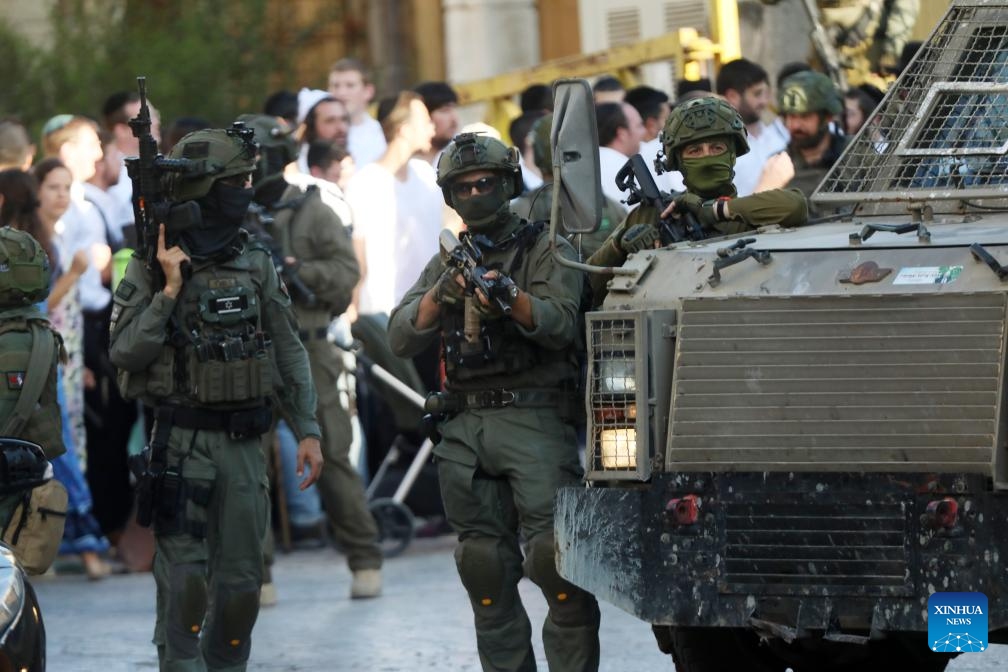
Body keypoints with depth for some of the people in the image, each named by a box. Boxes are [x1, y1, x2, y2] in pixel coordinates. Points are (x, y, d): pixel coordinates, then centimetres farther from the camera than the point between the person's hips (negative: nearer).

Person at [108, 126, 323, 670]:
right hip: (181, 441, -4)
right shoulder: (152, 266, -5)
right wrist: (169, 291, -17)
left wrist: (307, 430, 6)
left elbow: (289, 353, 11)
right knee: (185, 584, -9)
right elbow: (125, 353, -11)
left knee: (240, 584, 6)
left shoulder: (256, 265, 8)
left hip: (243, 442, 4)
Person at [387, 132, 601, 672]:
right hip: (463, 427, 5)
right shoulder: (444, 263, 18)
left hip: (533, 420, -5)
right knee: (486, 568, 5)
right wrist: (440, 295, -12)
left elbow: (561, 325, -10)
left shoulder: (545, 250, 5)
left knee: (555, 557, -15)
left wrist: (511, 294, -27)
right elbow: (401, 339, 6)